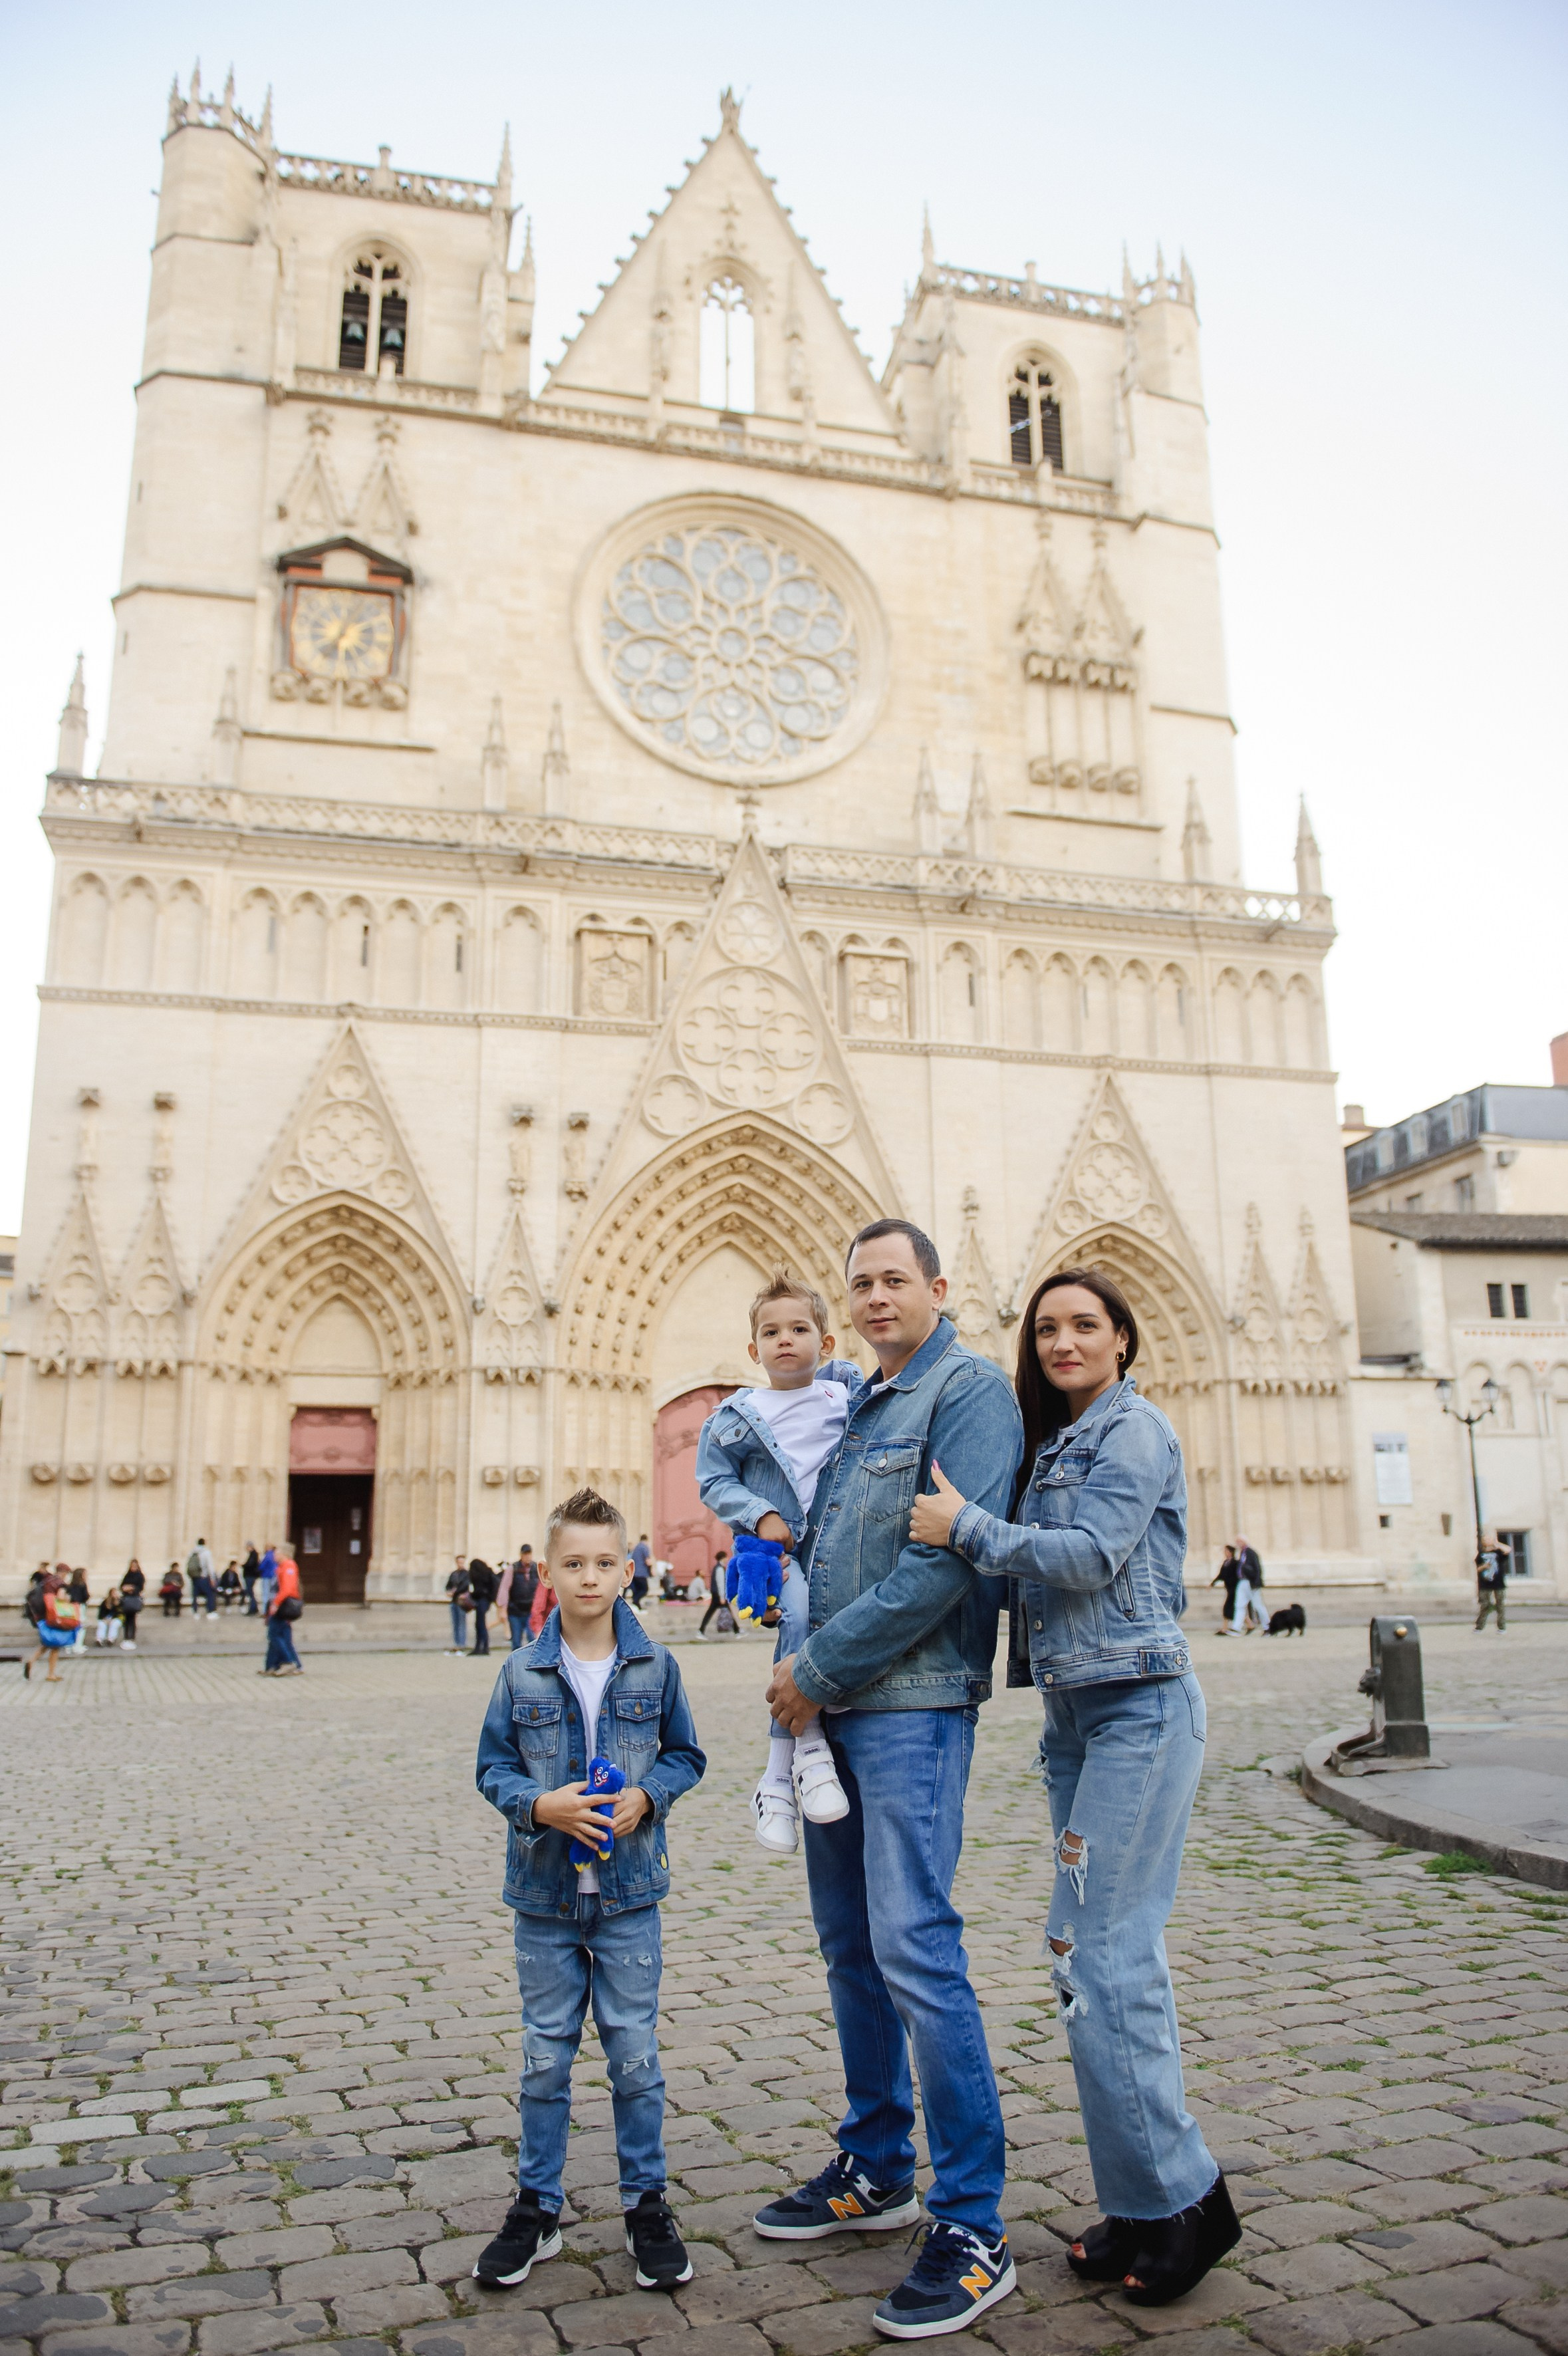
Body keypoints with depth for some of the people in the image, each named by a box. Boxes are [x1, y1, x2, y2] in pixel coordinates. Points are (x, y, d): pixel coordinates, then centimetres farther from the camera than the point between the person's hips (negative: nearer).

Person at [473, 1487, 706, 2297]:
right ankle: (536, 2207, 28)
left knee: (634, 2054, 8)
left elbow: (685, 1756, 5)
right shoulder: (523, 1673, -4)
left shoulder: (654, 1668, -4)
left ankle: (646, 2204, 25)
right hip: (545, 1895, 1)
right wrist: (540, 1806, -17)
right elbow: (493, 1767, 1)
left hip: (628, 1895, 0)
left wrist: (647, 1795, -14)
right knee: (546, 2057, 12)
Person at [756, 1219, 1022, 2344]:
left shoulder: (969, 1389, -9)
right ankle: (878, 2172, 30)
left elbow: (947, 1559, -19)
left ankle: (973, 2227, 3)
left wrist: (820, 1668, -15)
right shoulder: (857, 1406, 17)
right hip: (834, 1706, 9)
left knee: (915, 1948, -9)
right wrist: (800, 1669, 9)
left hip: (914, 1710, -9)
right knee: (851, 1946, 15)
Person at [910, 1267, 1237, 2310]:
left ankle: (1178, 2197, 4)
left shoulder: (1135, 1429, -9)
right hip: (1076, 1712, 9)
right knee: (1113, 1955, 11)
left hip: (1140, 1707, -8)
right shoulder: (1058, 1440, 17)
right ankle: (1148, 2203, 20)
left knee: (1098, 1955, -9)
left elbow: (1089, 1556, -19)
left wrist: (966, 1525, -15)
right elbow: (1038, 1566, 15)